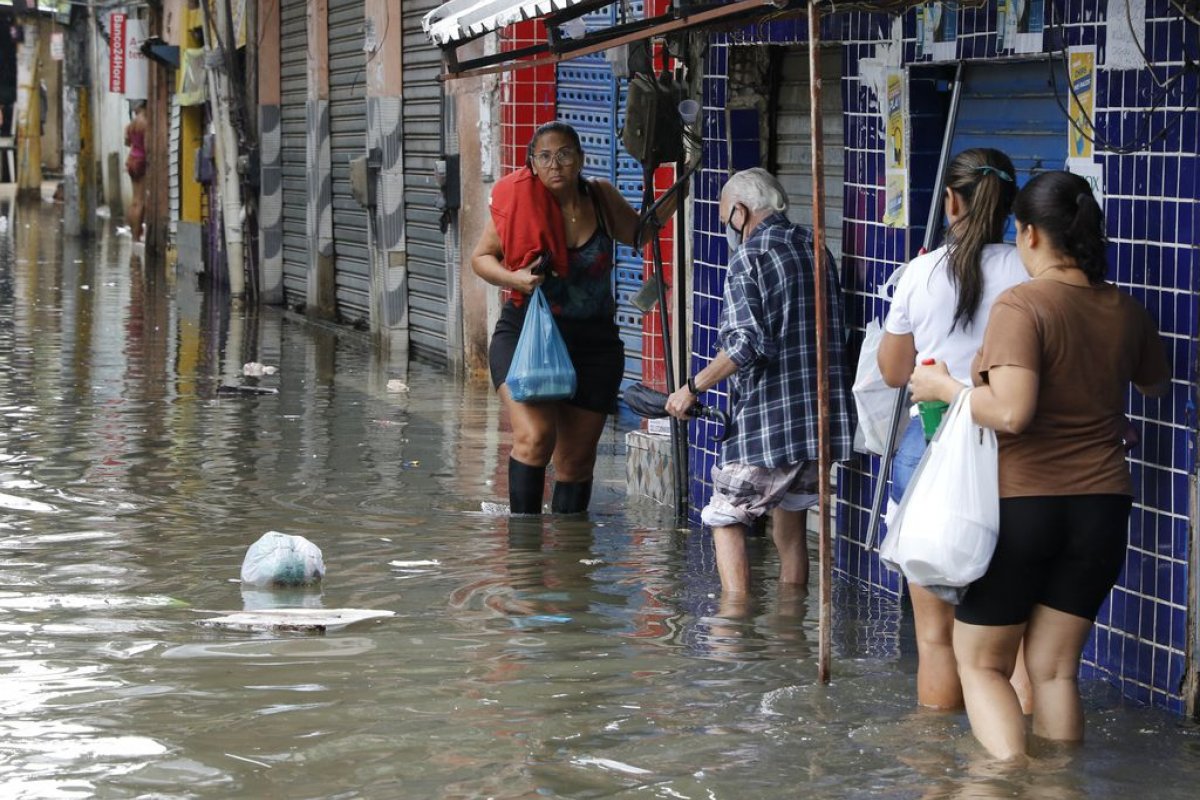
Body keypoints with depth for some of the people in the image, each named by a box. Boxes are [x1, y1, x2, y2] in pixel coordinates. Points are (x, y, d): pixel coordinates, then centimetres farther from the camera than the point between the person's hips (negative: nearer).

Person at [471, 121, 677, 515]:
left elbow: (636, 233, 20)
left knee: (577, 460, 9)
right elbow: (481, 257, 2)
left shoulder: (601, 196, 1)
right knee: (535, 436, -25)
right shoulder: (521, 201, -9)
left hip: (593, 343, 4)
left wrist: (676, 195, 8)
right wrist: (514, 278, -17)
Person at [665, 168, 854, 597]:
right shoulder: (816, 251, 13)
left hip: (767, 423, -7)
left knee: (726, 519, 3)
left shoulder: (749, 260, -10)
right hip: (822, 418, 7)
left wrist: (693, 387, -13)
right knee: (790, 528, 18)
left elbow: (746, 345, -21)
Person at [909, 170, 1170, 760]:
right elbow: (1157, 385, 24)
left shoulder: (1022, 305, -16)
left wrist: (945, 387, -10)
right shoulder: (1125, 312, 4)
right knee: (1054, 668, 12)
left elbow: (1011, 412, -26)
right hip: (1101, 508, 5)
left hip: (1019, 505, -5)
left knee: (982, 663, 7)